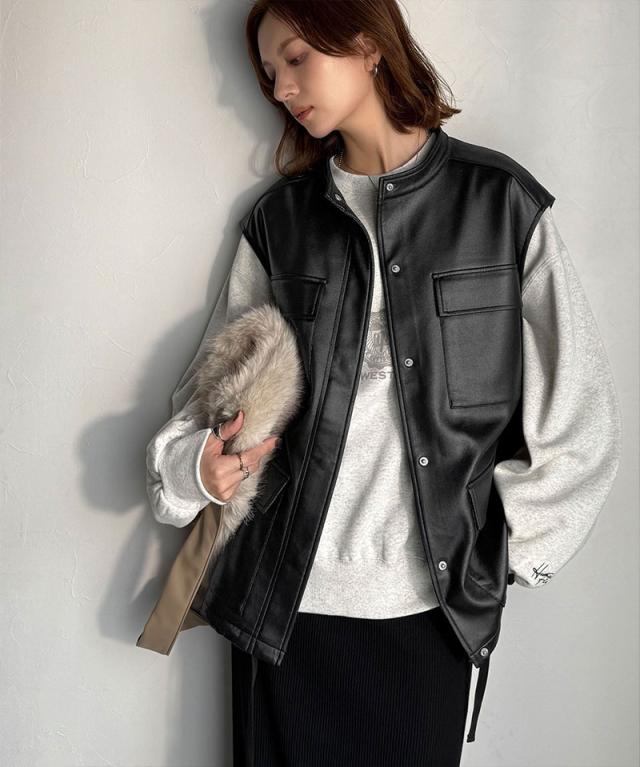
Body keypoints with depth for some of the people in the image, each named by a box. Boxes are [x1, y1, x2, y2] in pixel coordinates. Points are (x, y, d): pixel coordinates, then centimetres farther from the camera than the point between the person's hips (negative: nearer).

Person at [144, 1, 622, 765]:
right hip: (285, 596, 2)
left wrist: (506, 544, 0)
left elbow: (579, 412, 1)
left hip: (431, 601, -1)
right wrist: (191, 465, -10)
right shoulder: (279, 220, 5)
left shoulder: (500, 201, -1)